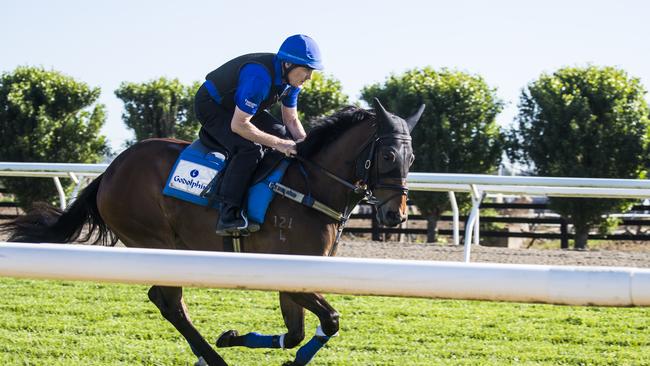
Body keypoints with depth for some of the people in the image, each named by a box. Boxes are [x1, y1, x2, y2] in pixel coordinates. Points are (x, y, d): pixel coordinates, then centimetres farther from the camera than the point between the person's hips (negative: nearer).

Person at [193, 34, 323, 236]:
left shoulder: (291, 78, -8)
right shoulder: (260, 77, -37)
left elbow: (291, 120, 3)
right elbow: (238, 125, -36)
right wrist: (277, 144, -32)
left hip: (241, 107, 10)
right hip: (211, 107, -10)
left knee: (287, 137, 2)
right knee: (250, 149, -30)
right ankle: (228, 216, -31)